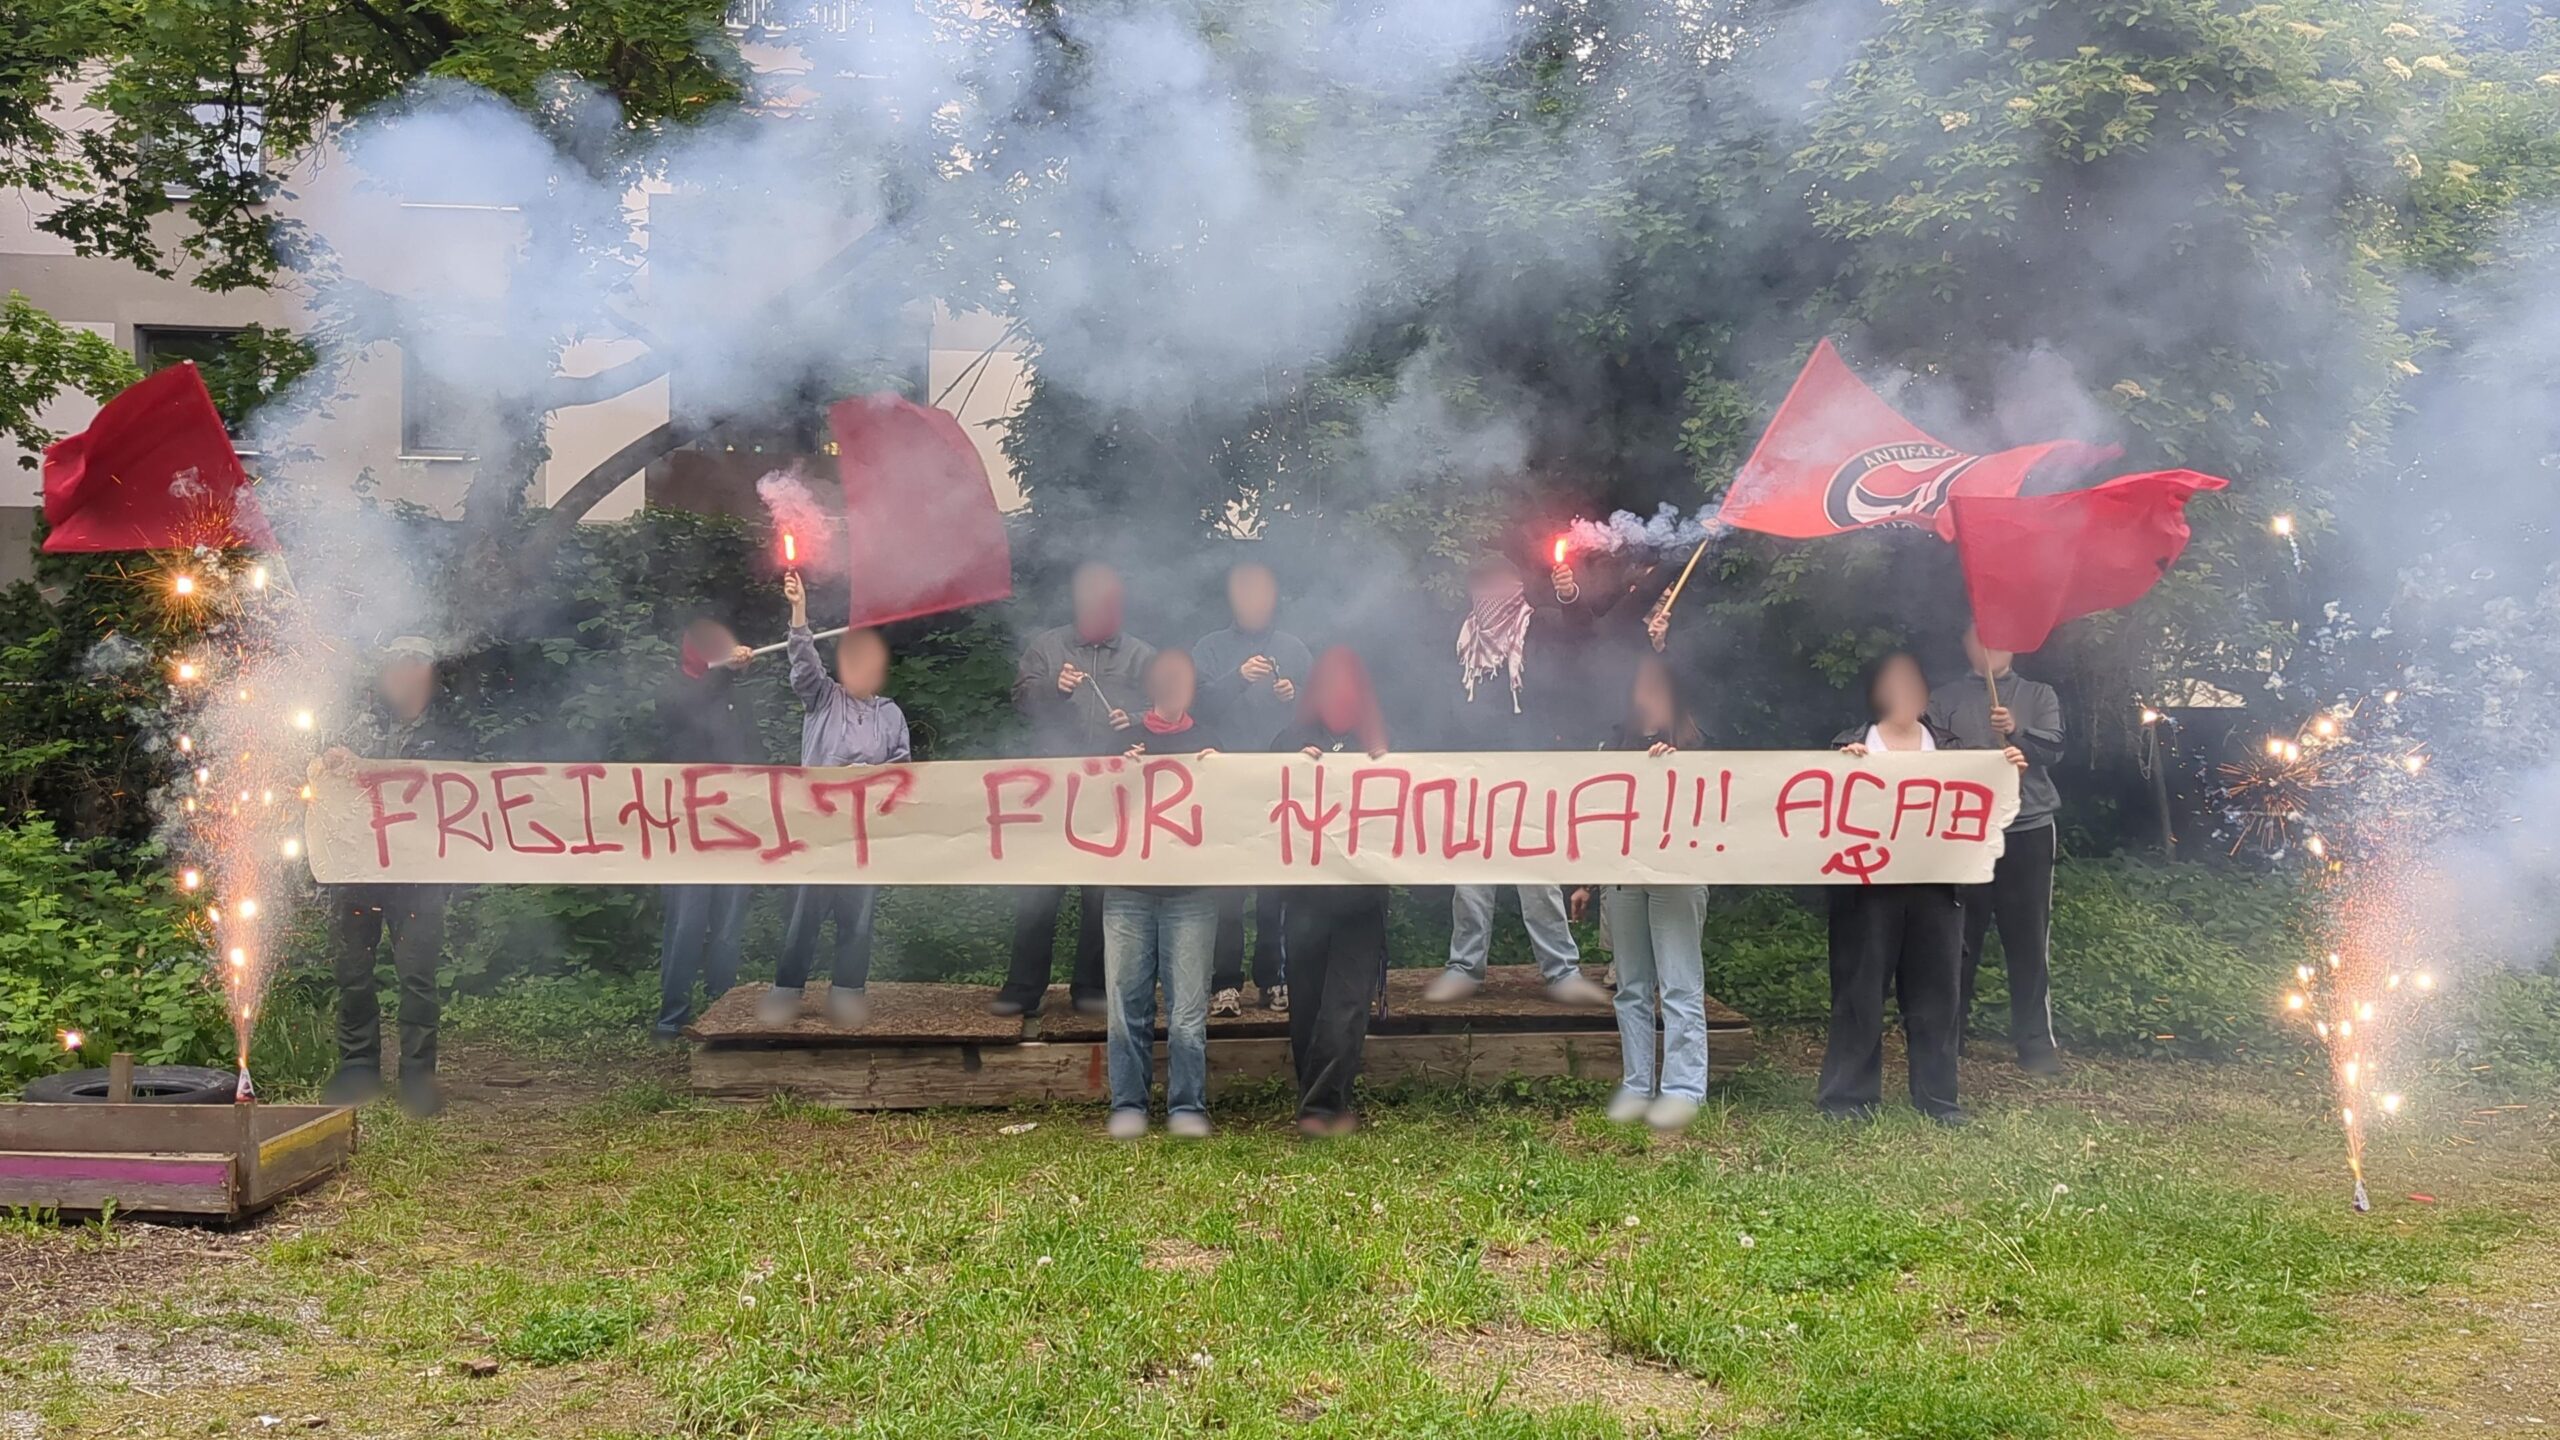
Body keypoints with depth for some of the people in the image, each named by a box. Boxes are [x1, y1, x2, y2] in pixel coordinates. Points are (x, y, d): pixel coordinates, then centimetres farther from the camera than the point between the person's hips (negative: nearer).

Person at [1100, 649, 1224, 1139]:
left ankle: (1187, 1107, 1)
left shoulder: (1209, 741, 13)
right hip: (1128, 887, 1)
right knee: (1127, 1002, 0)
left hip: (1191, 890, 0)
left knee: (1188, 1007, -4)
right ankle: (1128, 1105, 7)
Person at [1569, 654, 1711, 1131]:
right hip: (1621, 872, 5)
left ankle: (1683, 1089, -6)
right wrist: (1586, 882, 19)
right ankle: (1636, 1087, 11)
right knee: (1631, 988, 7)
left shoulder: (1692, 742, 3)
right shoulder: (1617, 743, 17)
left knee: (1679, 985, -7)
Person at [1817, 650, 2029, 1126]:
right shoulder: (1854, 744, 3)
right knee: (1861, 990, 0)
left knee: (1934, 991, 7)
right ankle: (1848, 1094, 6)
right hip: (1870, 885, -3)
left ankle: (1936, 1095, 15)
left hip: (1934, 883, 3)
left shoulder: (1945, 743, 13)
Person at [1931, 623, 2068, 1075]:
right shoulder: (1946, 699, 11)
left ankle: (2036, 1043, 6)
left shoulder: (2038, 695, 11)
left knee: (2029, 940, 0)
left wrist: (2017, 733, -20)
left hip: (2028, 830, 0)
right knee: (1959, 937, 3)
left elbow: (2053, 750, -3)